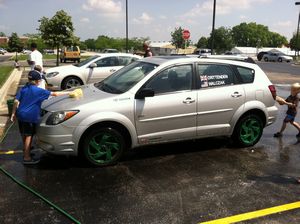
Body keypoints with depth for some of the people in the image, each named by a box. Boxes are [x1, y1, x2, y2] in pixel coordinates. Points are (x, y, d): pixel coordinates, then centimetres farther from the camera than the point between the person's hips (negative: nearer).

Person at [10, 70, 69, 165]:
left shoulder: (23, 89, 7)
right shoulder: (38, 91, -12)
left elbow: (16, 101, 5)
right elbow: (54, 94, -13)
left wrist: (13, 113, 11)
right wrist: (68, 93, -8)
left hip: (20, 115, 8)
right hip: (30, 117, -8)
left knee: (24, 135, 21)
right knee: (29, 136, -1)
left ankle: (26, 151, 40)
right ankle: (27, 158, 4)